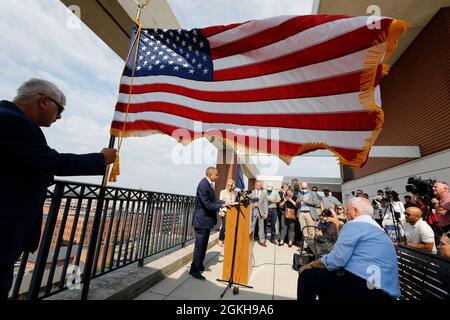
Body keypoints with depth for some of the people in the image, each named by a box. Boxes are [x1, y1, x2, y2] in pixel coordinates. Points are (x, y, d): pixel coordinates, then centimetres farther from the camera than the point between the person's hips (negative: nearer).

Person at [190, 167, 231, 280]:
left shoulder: (209, 184, 7)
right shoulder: (203, 185, -23)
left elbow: (213, 200, 12)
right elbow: (207, 204, -25)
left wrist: (224, 202, 1)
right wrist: (221, 205, -21)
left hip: (206, 219, 10)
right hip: (202, 220, -10)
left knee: (203, 244, 20)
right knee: (200, 245, 2)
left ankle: (199, 265, 36)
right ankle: (194, 269, 17)